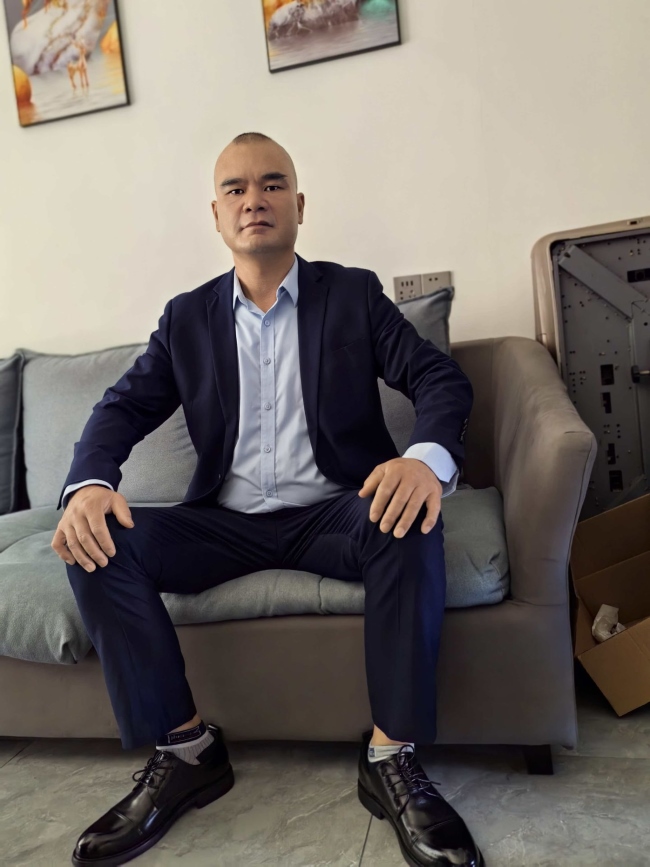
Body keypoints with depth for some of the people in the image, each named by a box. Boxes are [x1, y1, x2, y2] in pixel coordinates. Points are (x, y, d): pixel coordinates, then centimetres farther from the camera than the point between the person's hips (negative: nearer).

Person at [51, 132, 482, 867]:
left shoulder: (354, 294, 5)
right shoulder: (187, 317, 11)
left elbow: (441, 378, -3)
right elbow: (124, 406, 5)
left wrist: (428, 456, -27)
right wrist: (88, 483, -18)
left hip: (333, 513, -2)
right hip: (227, 523, 3)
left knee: (410, 527, -33)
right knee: (99, 545, -18)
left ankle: (392, 756, -16)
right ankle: (184, 750, -5)